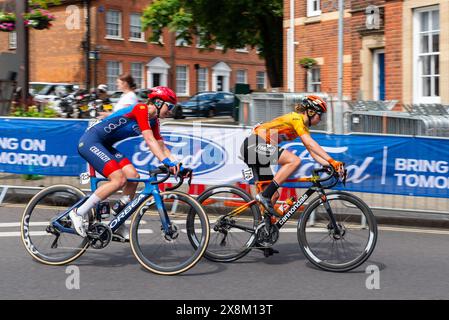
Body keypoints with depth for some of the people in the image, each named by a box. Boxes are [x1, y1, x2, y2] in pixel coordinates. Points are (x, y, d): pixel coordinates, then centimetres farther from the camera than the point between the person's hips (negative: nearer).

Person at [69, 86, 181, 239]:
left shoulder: (153, 121, 10)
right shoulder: (141, 109, -17)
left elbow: (161, 146, 10)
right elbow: (149, 140, -27)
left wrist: (176, 163, -5)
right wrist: (166, 161, -34)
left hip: (104, 146, 9)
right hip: (90, 142, -9)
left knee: (133, 176, -5)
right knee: (119, 179, -21)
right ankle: (79, 213, -12)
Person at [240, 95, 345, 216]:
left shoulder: (303, 126, 19)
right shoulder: (297, 118, -10)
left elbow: (313, 153, 14)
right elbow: (310, 143, -21)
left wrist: (331, 165, 0)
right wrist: (332, 161, -25)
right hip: (255, 144, -10)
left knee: (274, 195, 9)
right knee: (295, 161, -24)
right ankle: (265, 196, -22)